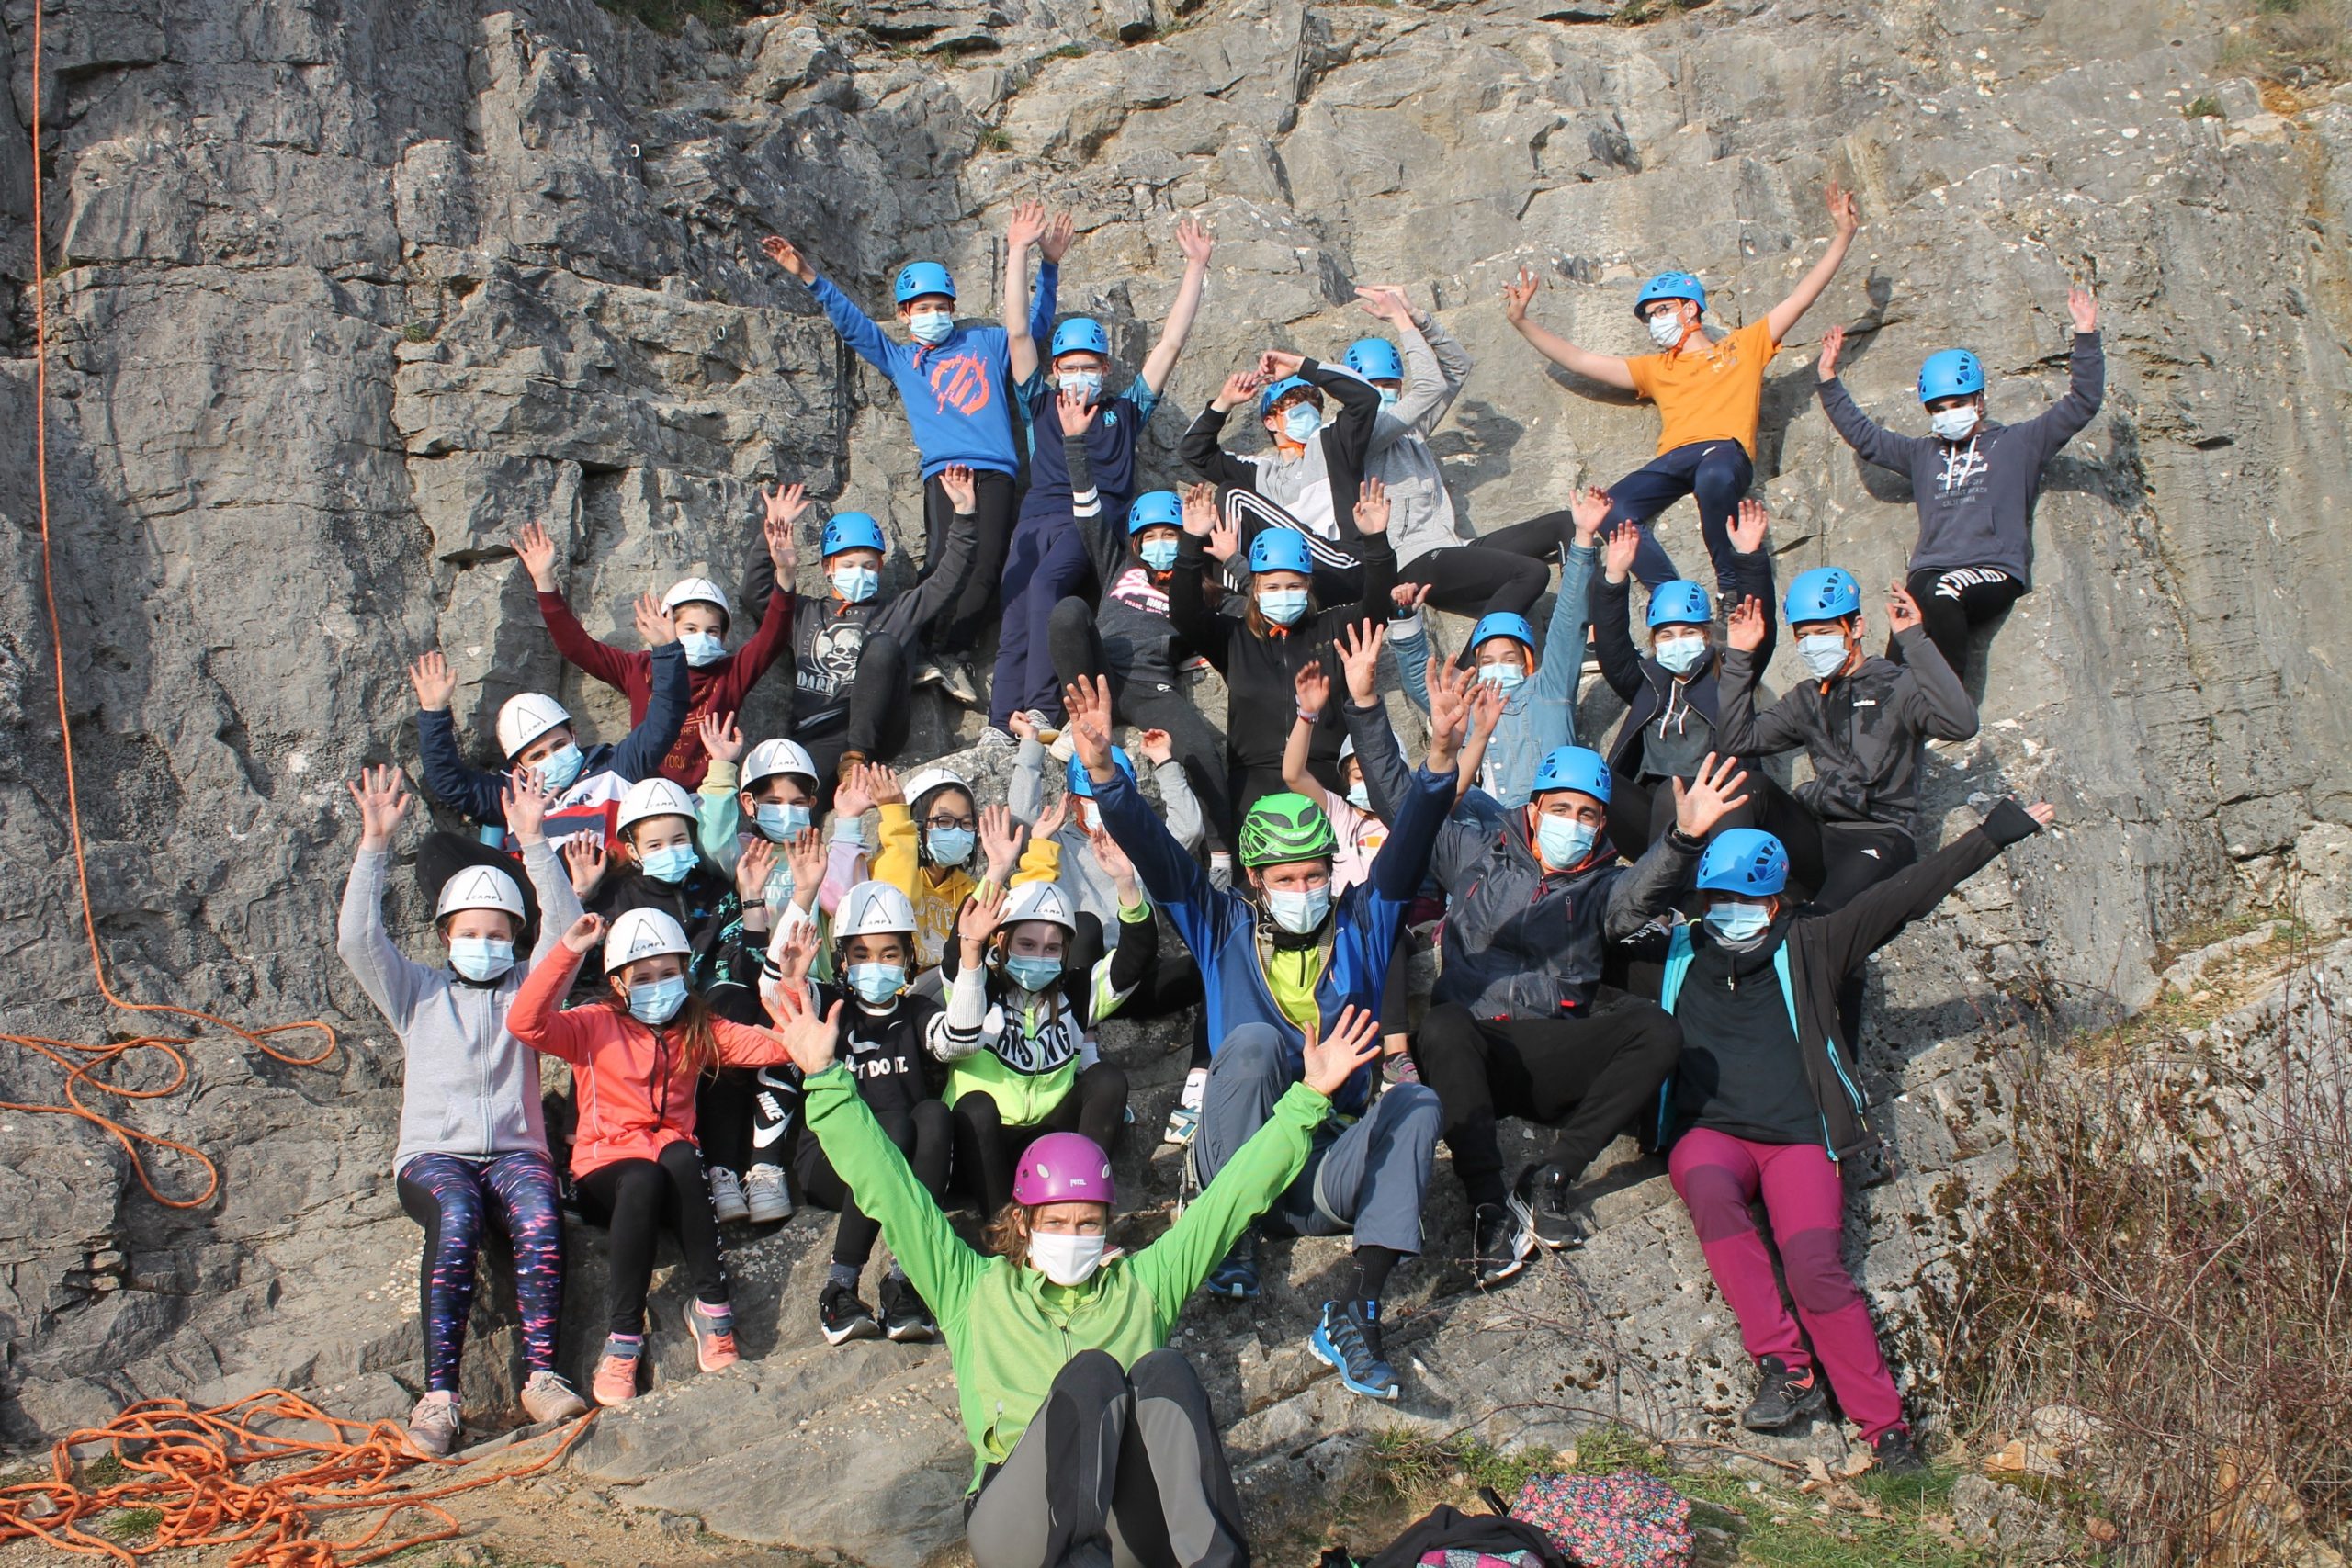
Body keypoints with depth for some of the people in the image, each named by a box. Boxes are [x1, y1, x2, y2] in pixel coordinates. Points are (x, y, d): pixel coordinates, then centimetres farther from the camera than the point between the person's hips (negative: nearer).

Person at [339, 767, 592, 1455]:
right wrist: (375, 844, -6)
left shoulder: (526, 989, 19)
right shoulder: (418, 994, 18)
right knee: (456, 1219, -35)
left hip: (515, 1150, 1)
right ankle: (440, 1393, -38)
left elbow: (565, 928, 2)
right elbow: (357, 940, 2)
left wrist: (532, 842, -6)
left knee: (539, 1218, -34)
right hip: (432, 1155, -1)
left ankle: (541, 1375, -35)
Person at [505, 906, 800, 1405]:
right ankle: (623, 1339, -31)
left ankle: (712, 1307, -30)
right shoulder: (596, 1026, 5)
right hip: (605, 1170, -2)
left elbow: (775, 1045, 1)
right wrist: (567, 952, -18)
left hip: (674, 1170, 2)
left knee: (679, 1155, -35)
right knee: (642, 1178, -37)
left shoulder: (699, 1029, 13)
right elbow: (524, 1023, -13)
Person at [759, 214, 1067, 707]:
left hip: (995, 470, 0)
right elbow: (851, 323, 24)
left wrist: (1049, 264, 12)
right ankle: (947, 657, -22)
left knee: (987, 564, -17)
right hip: (943, 470, 0)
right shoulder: (899, 359, 25)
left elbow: (1036, 321, 24)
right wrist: (809, 277, 17)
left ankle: (948, 654, -17)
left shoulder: (986, 343, 24)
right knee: (947, 559, -21)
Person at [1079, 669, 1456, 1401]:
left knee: (1416, 1104, -28)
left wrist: (1440, 759, -23)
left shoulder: (1360, 928, 10)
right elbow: (1154, 852, -4)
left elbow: (1407, 845, -5)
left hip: (1330, 1170, 1)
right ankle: (1232, 1235, -18)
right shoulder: (1225, 929, 9)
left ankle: (1353, 1314, -36)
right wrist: (1101, 769, -20)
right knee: (1253, 1042, -28)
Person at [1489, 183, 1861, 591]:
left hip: (1726, 450, -3)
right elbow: (1579, 360, 33)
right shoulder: (1656, 368, 35)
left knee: (1714, 477, -42)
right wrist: (1521, 321, 28)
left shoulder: (1746, 344, 27)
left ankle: (1732, 587, -30)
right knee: (1611, 511, -29)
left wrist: (1844, 234, 21)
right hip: (1673, 458, 4)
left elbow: (1802, 297, 24)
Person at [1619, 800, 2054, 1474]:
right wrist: (1673, 854, 0)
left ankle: (1887, 1430, -19)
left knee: (1816, 1269, -24)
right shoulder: (1674, 955, 17)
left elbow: (1907, 893, 13)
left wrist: (1997, 832, 12)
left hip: (1799, 1139, 0)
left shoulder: (1808, 949, 15)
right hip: (1709, 1132, 0)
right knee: (1708, 1190, -36)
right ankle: (1783, 1367, -32)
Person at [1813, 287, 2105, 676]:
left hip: (1995, 572, -3)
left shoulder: (2018, 443, 19)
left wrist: (2086, 337, 4)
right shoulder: (1923, 453, 31)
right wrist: (1829, 380, 31)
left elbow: (2081, 404, 12)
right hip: (1931, 571, 3)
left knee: (1941, 596, -39)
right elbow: (1862, 434, 37)